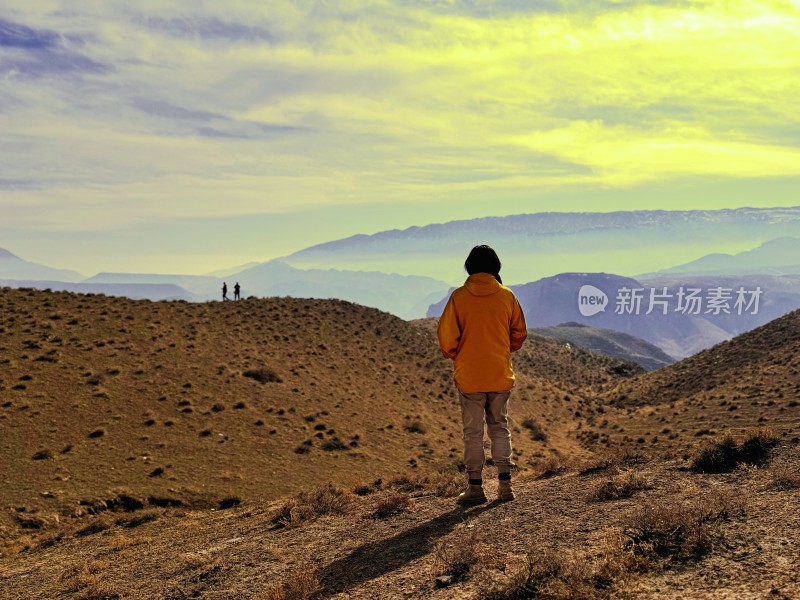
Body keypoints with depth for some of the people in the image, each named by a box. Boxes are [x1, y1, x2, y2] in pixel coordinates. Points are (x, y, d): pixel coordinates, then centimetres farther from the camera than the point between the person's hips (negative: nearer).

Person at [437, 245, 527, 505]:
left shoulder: (459, 296, -7)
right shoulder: (507, 296, -1)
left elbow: (446, 334, -7)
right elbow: (520, 333, 7)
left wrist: (454, 356, 13)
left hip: (469, 375, -2)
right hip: (501, 375, 2)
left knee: (473, 431, 7)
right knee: (500, 427, 15)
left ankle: (475, 487, 9)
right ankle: (505, 484, 12)